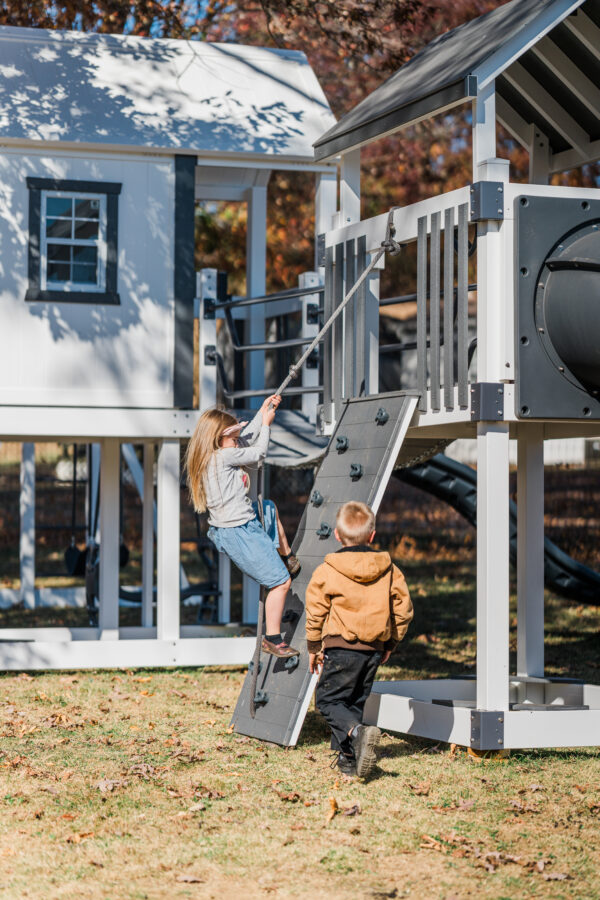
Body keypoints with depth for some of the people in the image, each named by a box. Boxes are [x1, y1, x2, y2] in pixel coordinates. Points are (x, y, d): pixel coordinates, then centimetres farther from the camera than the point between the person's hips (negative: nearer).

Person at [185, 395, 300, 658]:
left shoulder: (213, 455, 7)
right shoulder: (224, 457, -22)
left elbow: (247, 438, 19)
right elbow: (258, 453, -11)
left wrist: (263, 412, 17)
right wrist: (265, 424, 2)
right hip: (239, 534, -10)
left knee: (269, 507, 39)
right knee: (281, 582, -5)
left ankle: (287, 558, 46)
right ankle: (272, 638, 3)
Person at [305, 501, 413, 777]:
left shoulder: (327, 570, -6)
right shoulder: (389, 569, 4)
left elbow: (315, 612, -1)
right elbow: (403, 610, 9)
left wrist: (313, 647, 11)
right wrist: (389, 644, 21)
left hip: (342, 648, -4)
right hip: (374, 650, 4)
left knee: (329, 700, 1)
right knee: (356, 702, 16)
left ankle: (357, 732, -25)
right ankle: (348, 756, 13)